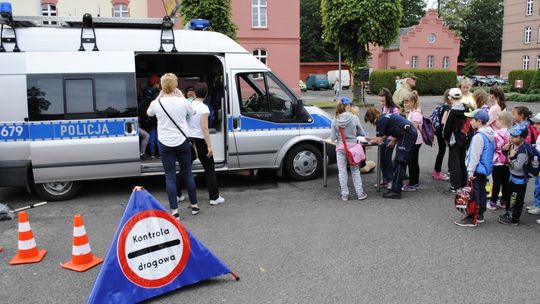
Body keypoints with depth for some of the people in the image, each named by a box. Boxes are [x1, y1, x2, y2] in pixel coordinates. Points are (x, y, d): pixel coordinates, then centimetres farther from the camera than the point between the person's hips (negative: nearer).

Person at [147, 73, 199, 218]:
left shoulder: (157, 103, -9)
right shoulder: (182, 102, -10)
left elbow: (149, 113, 15)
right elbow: (191, 113, 12)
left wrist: (160, 96, 16)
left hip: (165, 143, -1)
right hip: (182, 141, 1)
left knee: (170, 176, 4)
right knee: (187, 173, 15)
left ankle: (174, 211, 3)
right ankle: (194, 205, 24)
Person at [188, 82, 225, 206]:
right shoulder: (204, 108, -12)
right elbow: (204, 128, -17)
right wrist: (209, 146, -16)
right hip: (200, 141, -5)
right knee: (209, 169, 5)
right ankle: (214, 197, 6)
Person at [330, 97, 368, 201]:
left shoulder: (335, 120, -7)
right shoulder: (354, 118, -10)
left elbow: (333, 138, -4)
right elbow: (362, 133, 0)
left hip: (340, 148, 1)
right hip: (353, 147, 0)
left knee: (342, 171, 8)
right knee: (355, 170, 11)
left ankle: (344, 195, 12)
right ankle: (360, 193, 14)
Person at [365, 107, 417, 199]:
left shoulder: (380, 121, -9)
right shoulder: (384, 117, 19)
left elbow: (379, 141, -5)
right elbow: (384, 136, 24)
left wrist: (371, 141, 13)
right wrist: (371, 138, 25)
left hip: (406, 135, -10)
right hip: (411, 133, 10)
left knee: (399, 162, -8)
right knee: (398, 162, 14)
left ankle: (396, 191, -8)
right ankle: (396, 186, 19)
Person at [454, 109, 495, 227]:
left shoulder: (478, 136, -21)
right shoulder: (489, 134, 9)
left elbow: (475, 156, -21)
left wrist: (471, 171, -17)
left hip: (477, 170, -10)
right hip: (485, 169, 10)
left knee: (473, 193, -4)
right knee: (481, 192, 16)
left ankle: (471, 219, 1)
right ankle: (480, 215, 26)